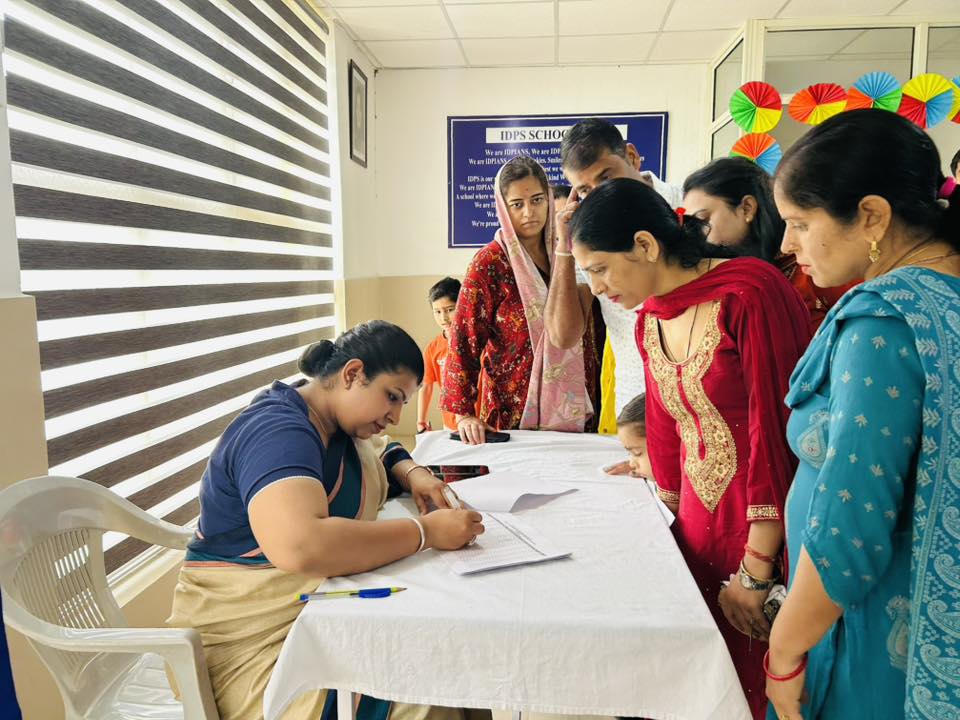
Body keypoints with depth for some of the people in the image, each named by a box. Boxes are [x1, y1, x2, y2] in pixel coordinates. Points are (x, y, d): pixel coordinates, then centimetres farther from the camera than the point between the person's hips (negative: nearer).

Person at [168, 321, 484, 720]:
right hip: (261, 640, -8)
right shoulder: (279, 432, -23)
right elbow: (299, 547, -39)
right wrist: (426, 531, -30)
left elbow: (379, 453, 24)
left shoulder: (332, 415, 5)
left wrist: (412, 473, 1)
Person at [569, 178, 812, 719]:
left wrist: (756, 571, -15)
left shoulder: (749, 293, -17)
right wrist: (670, 519, 18)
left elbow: (776, 430, -18)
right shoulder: (649, 324, 6)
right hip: (699, 529, 6)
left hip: (768, 543, -6)